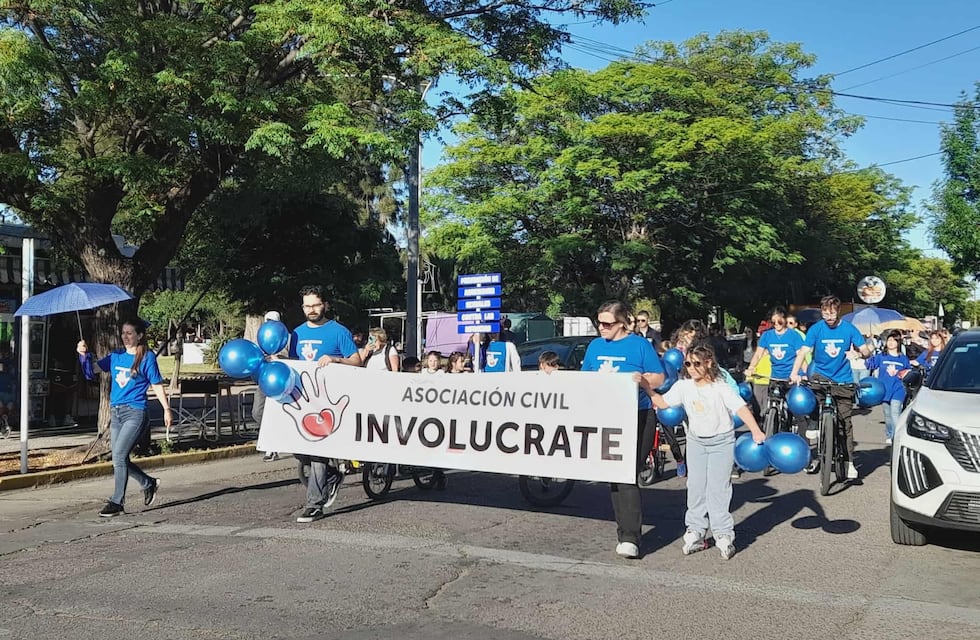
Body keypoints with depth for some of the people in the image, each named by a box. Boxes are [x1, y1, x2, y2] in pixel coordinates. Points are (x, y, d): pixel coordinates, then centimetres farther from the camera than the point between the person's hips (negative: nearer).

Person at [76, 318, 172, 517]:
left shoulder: (147, 357, -3)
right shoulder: (116, 356, 12)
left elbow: (157, 385, -1)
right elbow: (92, 369, 6)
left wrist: (166, 409, -3)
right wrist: (84, 354, -12)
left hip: (135, 413, -7)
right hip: (116, 412, 7)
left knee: (119, 456, -14)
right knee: (120, 459, 10)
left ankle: (117, 502, -6)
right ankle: (149, 484, 31)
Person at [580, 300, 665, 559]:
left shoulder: (639, 344, -2)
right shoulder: (595, 346, 13)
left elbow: (659, 377, -1)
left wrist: (642, 379, -20)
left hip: (637, 418, -5)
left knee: (627, 477, -13)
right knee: (614, 476, 10)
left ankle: (629, 538, -13)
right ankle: (626, 531, 21)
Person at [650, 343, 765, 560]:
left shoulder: (721, 388, -16)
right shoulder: (683, 386, -3)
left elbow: (741, 408, -24)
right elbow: (662, 402, -3)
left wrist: (756, 431, -36)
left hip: (721, 442, -4)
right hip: (696, 441, 4)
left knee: (717, 488, -6)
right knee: (695, 487, 5)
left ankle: (724, 535, 2)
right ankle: (696, 533, 13)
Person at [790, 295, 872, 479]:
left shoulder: (849, 329, -5)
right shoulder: (816, 328, -6)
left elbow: (866, 351, -7)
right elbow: (803, 351, -15)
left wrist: (860, 352, -31)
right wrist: (795, 372, -30)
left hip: (843, 381, 0)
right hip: (821, 376, 0)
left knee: (845, 421, -2)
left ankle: (850, 462, 6)